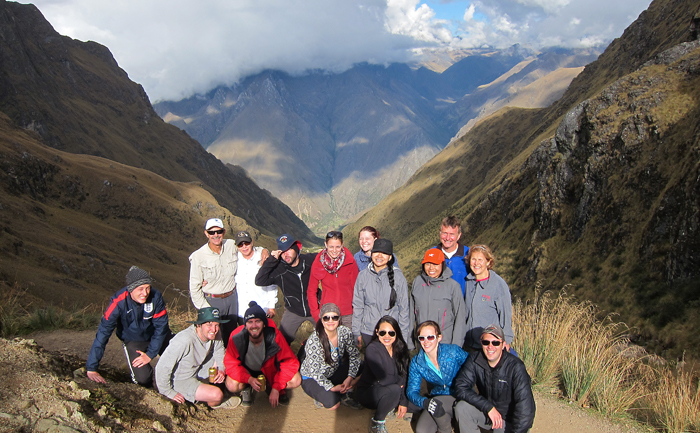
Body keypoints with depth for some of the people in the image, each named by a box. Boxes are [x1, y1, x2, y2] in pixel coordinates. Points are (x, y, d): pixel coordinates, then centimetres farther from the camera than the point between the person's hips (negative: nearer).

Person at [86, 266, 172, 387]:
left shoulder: (156, 297, -24)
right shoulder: (119, 302, -28)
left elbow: (161, 327, -13)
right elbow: (103, 332, -25)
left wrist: (150, 354, -17)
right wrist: (91, 369, -26)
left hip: (156, 336, 2)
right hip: (133, 340, -2)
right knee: (143, 379, -21)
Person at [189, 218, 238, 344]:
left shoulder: (232, 246, -6)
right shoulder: (198, 256, -14)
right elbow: (194, 288, -8)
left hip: (231, 297, 3)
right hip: (211, 301, -3)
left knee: (231, 337, 15)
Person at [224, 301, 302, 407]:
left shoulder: (274, 335, -27)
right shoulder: (237, 338, -26)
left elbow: (290, 362, -20)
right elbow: (231, 364, -19)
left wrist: (276, 388, -26)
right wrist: (249, 379, -35)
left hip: (270, 370, 0)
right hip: (247, 371, 0)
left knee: (296, 380, -23)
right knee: (232, 385, -31)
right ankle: (247, 388, 4)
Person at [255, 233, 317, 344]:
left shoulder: (310, 260, -15)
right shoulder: (279, 269, -18)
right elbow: (259, 281, -27)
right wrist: (271, 260, -32)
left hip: (314, 309, 1)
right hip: (293, 313, 0)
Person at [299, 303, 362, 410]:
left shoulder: (345, 332, -15)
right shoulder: (314, 341, -29)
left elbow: (354, 355, -6)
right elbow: (314, 371, -24)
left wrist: (350, 378, -20)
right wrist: (332, 388, -31)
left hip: (333, 373, 6)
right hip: (311, 378, -6)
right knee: (333, 404, -31)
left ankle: (344, 394, 2)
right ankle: (321, 397, 3)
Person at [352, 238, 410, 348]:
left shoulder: (398, 277, -4)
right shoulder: (362, 276, 1)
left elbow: (404, 308, 1)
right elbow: (357, 306, 7)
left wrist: (403, 336, 0)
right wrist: (356, 332, 5)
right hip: (368, 333, 2)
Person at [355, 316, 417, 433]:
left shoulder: (400, 349, -3)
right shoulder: (372, 349, -21)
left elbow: (405, 376, -2)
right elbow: (383, 379, -27)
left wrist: (403, 402, -9)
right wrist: (400, 381, -11)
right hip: (366, 392, -6)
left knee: (417, 405, -9)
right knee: (394, 389, -33)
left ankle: (389, 405, 14)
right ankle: (377, 422, -12)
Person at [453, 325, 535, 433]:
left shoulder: (516, 367, -21)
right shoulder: (474, 361, -10)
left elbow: (525, 407, -24)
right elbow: (460, 387, -17)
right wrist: (488, 407, -23)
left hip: (510, 420, -3)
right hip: (486, 413, 3)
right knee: (461, 408, -21)